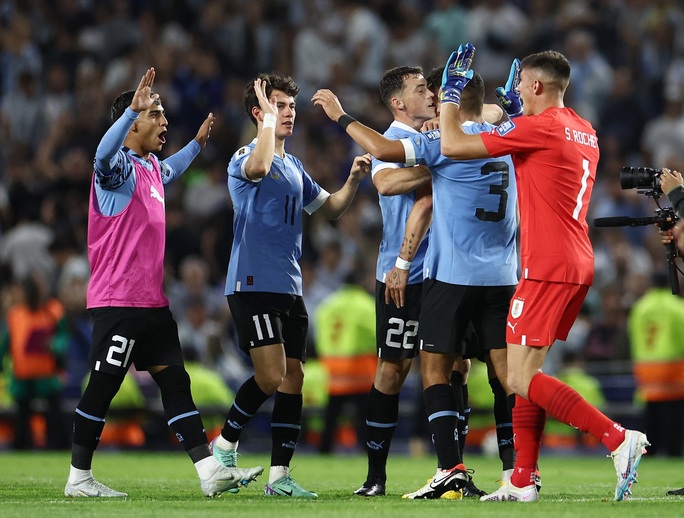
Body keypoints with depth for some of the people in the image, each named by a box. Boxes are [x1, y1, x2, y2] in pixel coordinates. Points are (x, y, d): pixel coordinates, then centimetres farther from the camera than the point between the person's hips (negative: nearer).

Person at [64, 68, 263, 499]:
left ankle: (210, 472, 3)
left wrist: (197, 144, 46)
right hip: (118, 299, -9)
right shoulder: (119, 166, -12)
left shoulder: (151, 167, 16)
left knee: (174, 381, 5)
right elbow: (103, 155, -38)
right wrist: (133, 109, -48)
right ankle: (79, 479, 4)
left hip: (152, 301, 9)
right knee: (103, 386, -4)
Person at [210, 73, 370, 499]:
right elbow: (258, 167, -33)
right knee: (271, 376, -16)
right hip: (253, 285, -8)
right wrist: (268, 116, -23)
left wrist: (354, 180, 8)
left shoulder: (294, 167, 18)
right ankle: (225, 443, 6)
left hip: (290, 288, 8)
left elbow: (330, 208, 26)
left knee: (293, 379, 2)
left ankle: (280, 476, 4)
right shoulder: (245, 157, -7)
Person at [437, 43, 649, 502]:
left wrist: (452, 90, 5)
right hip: (579, 264, 9)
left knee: (521, 379, -9)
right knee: (526, 371, 13)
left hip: (548, 269, -9)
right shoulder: (584, 133, 14)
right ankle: (523, 481, 12)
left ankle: (619, 438, -17)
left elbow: (452, 145, -8)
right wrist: (516, 111, 35)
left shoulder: (536, 128, -11)